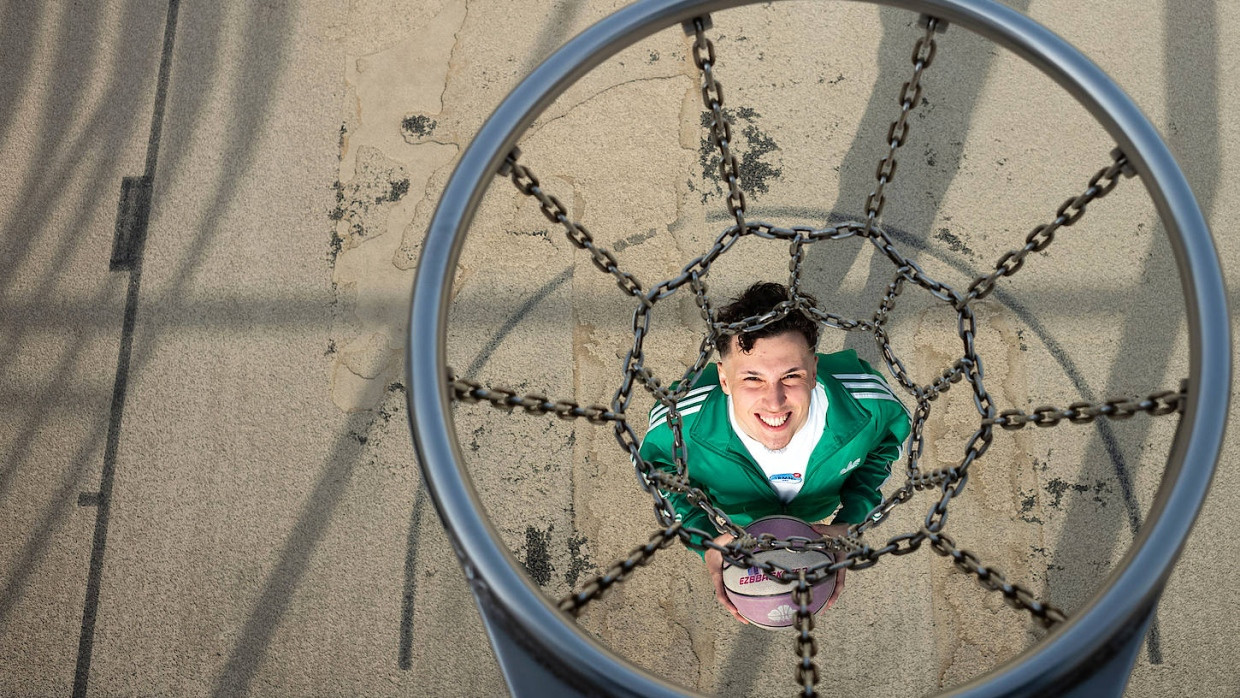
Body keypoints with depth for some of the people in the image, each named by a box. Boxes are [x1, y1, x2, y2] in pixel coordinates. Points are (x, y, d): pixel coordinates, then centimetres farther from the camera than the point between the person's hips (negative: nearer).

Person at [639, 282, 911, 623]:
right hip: (738, 520, -1)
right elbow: (657, 466, -19)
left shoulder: (869, 406, -43)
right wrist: (703, 540, -33)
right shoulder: (679, 424, -45)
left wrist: (850, 524, -26)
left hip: (822, 512, 1)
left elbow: (888, 439, -16)